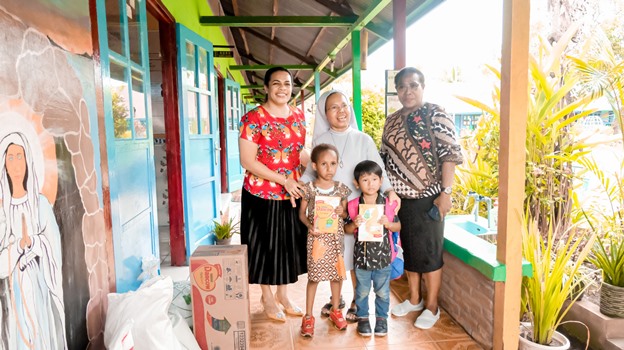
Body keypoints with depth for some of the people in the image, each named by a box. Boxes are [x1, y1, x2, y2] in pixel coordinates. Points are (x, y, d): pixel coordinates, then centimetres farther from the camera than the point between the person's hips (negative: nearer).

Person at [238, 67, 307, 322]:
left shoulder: (299, 117, 5)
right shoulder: (253, 118, -12)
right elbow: (247, 161, -16)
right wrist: (283, 180, -19)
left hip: (292, 195, 5)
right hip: (262, 195, -5)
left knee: (289, 244, 15)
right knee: (265, 246, 9)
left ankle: (283, 295, 36)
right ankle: (267, 298, 30)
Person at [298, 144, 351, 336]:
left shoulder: (341, 188, 0)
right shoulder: (309, 188, -7)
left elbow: (346, 214, 10)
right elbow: (302, 212, 1)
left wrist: (342, 212, -13)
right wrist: (310, 225, -16)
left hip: (336, 238, 3)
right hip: (316, 238, -2)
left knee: (336, 274, 14)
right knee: (314, 276, 3)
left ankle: (335, 310, 35)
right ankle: (308, 317, 18)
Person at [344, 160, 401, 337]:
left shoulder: (388, 203, -7)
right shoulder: (353, 205, -8)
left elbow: (398, 226, 0)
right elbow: (347, 229, 1)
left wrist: (388, 224, -20)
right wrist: (355, 224, -20)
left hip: (382, 255, 0)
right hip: (362, 255, 0)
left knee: (382, 292, 15)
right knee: (362, 291, 16)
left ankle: (381, 318, 35)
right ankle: (362, 318, 35)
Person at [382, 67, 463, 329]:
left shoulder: (435, 114, -7)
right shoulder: (392, 121, 11)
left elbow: (449, 154, -13)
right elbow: (385, 158, 15)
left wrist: (446, 192, -18)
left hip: (428, 198, -6)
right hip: (400, 198, 6)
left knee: (428, 251, 4)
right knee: (407, 249, 14)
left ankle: (431, 306, 20)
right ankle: (414, 299, 32)